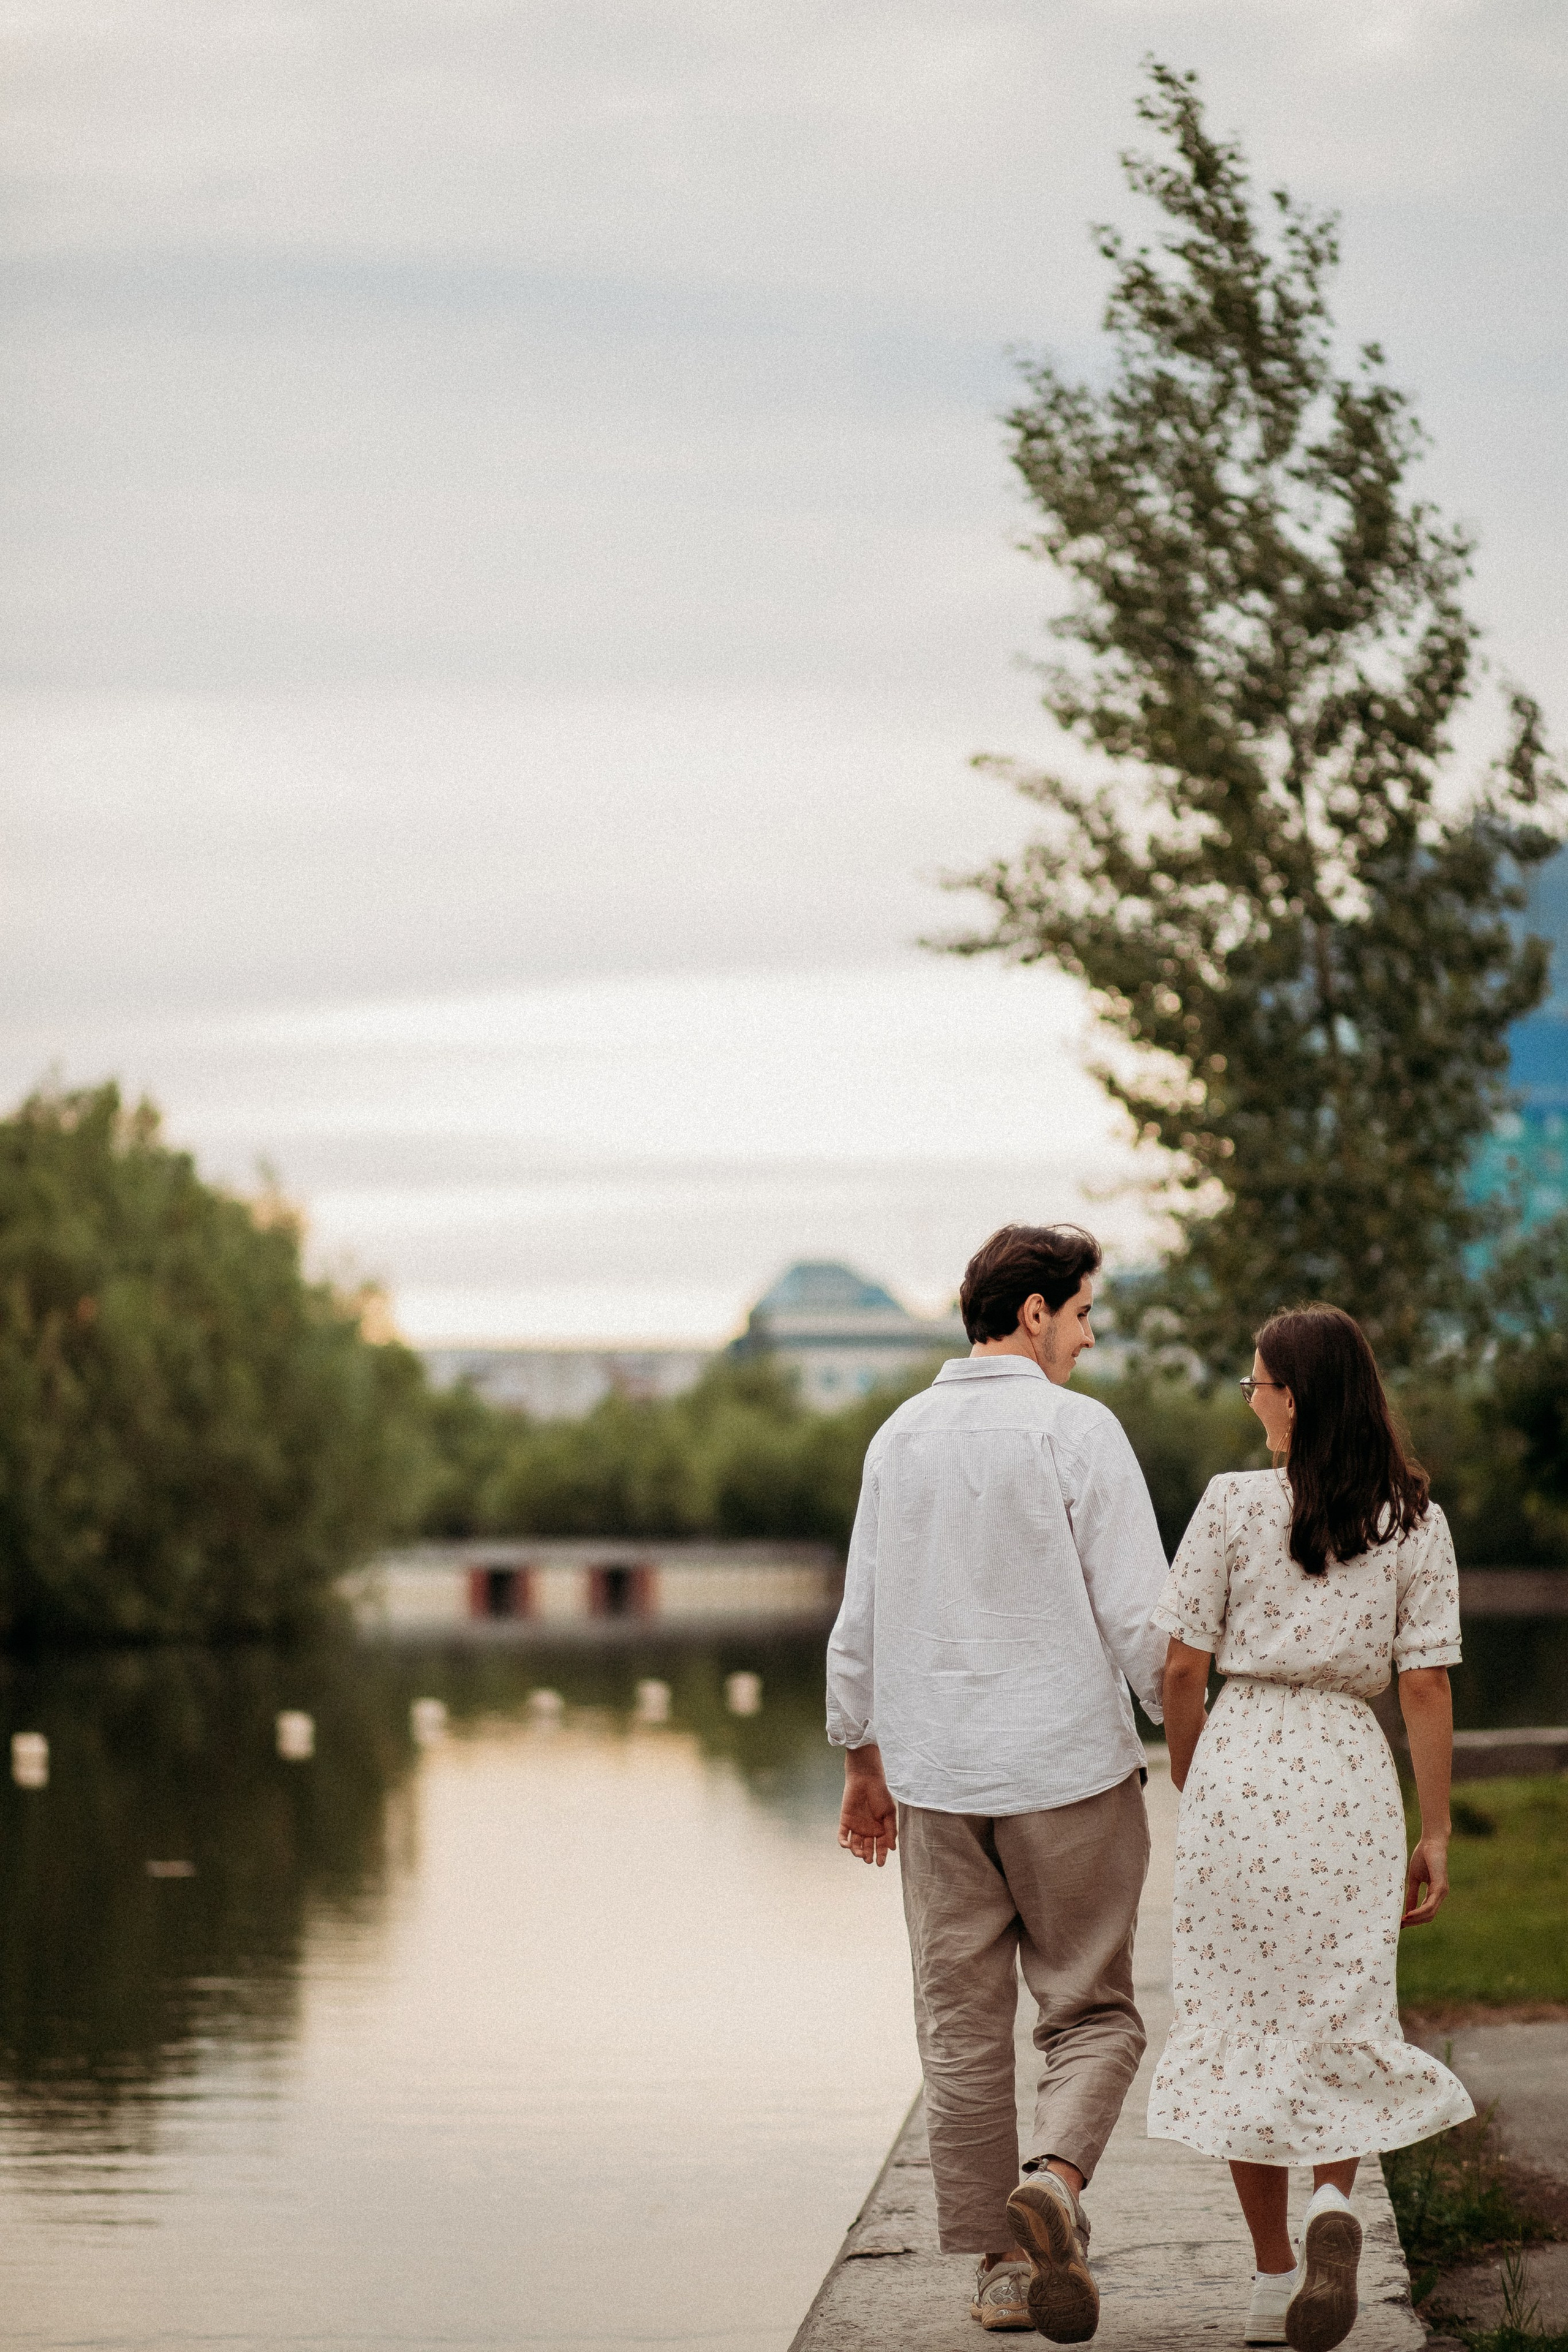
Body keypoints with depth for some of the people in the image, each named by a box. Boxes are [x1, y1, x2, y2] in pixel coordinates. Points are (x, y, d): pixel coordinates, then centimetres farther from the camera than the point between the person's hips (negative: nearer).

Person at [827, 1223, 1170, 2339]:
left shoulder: (899, 1438, 8)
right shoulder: (1077, 1429, -8)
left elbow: (860, 1621, 13)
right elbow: (1141, 1616, -11)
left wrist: (864, 1763, 22)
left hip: (935, 1781, 4)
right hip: (1070, 1767, -4)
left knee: (963, 2029, 9)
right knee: (1092, 2013, 5)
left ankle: (1000, 2266, 12)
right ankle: (1053, 2181, -20)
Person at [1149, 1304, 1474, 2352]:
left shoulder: (1235, 1503, -6)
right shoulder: (1415, 1522, -1)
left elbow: (1183, 1667, -3)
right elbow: (1426, 1686, -2)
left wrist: (1188, 1784, 13)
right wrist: (1436, 1835, 4)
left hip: (1241, 1764, -1)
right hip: (1352, 1773, 1)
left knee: (1244, 2023, 10)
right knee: (1340, 2019, 13)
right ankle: (1335, 2200, -16)